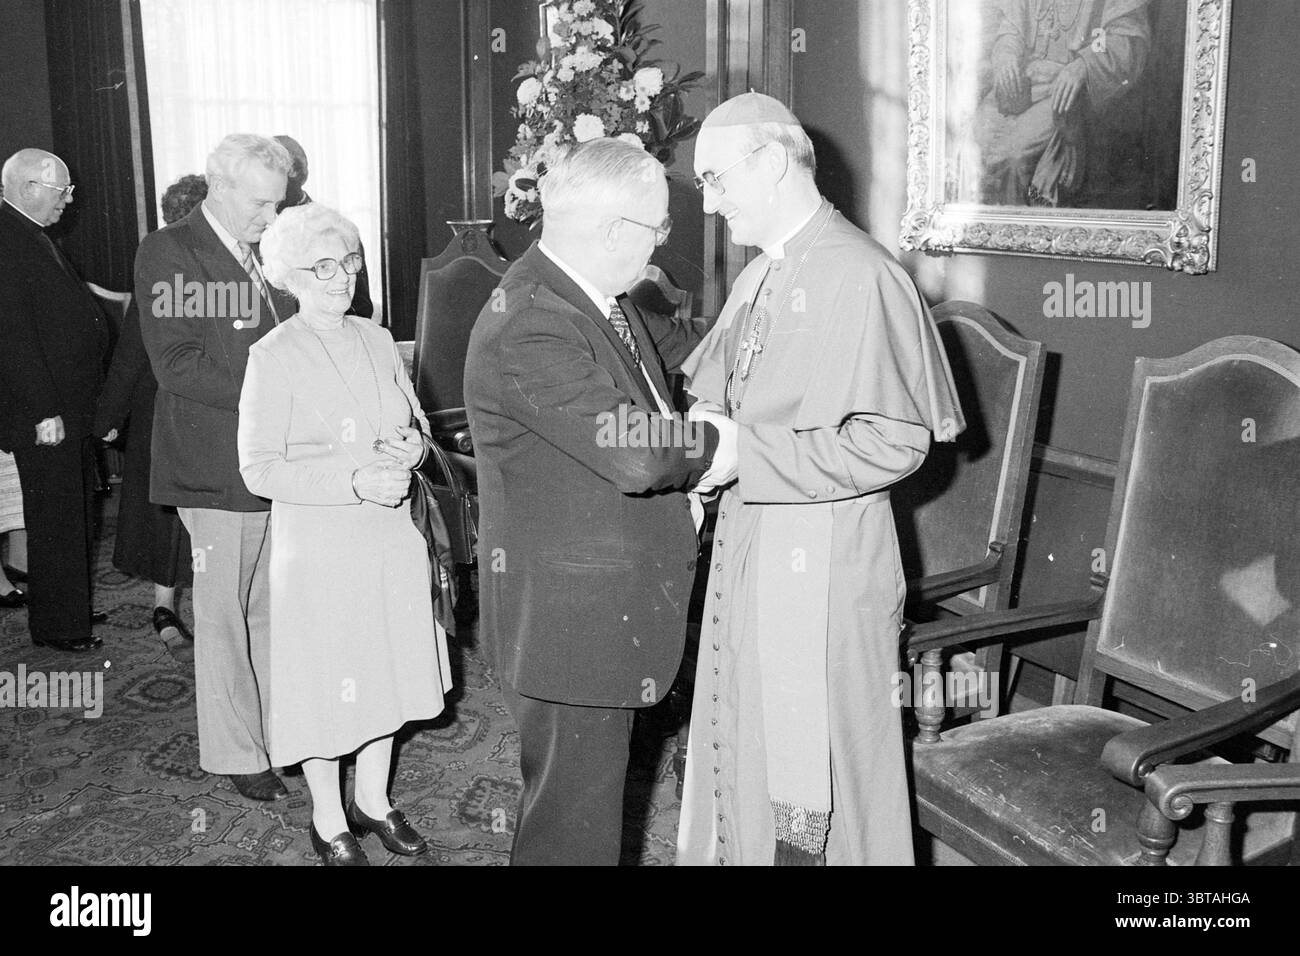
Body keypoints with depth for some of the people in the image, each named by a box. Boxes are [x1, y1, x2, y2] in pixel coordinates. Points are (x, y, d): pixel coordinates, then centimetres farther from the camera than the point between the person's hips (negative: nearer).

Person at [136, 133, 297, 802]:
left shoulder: (267, 253, 13)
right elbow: (177, 366, -15)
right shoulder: (167, 253, -7)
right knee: (223, 614, 4)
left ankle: (276, 729, 26)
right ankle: (236, 754, 16)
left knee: (272, 608, 13)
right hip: (219, 467, -6)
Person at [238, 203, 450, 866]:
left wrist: (413, 447, -8)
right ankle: (328, 822, 27)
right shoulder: (273, 357, -11)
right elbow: (260, 470, -14)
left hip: (392, 538, 6)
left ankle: (372, 802, 35)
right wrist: (354, 481, -23)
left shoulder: (377, 341, 6)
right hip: (318, 546, -5)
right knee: (325, 685, 6)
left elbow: (417, 421, 15)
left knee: (387, 672, 15)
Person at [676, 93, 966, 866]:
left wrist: (746, 455, -19)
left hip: (822, 563, -8)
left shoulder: (858, 275, -15)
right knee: (741, 758, 17)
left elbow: (894, 441, -20)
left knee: (812, 795, 4)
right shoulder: (760, 278, 12)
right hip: (749, 547, 8)